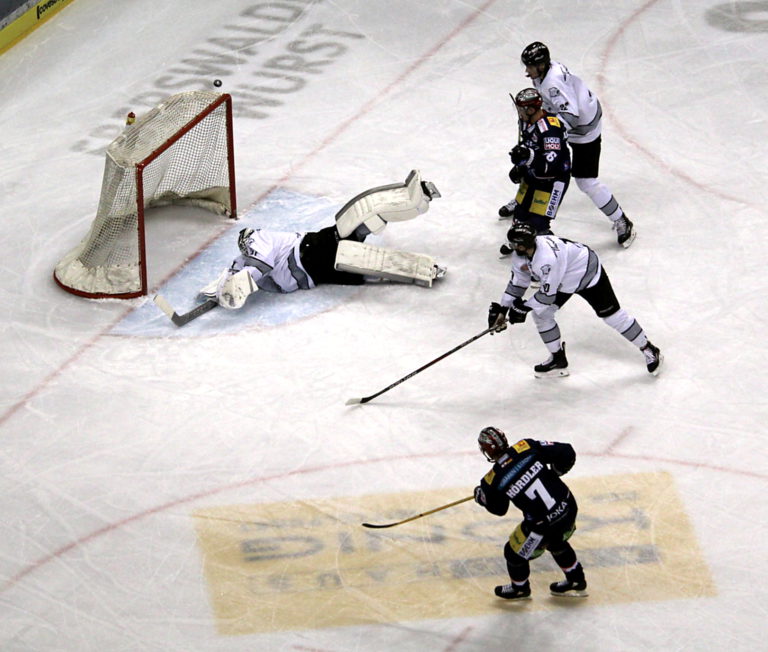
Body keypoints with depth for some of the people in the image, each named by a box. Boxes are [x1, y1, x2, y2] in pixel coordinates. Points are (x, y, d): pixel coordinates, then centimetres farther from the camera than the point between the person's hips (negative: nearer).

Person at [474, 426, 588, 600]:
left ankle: (519, 589, 47)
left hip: (543, 525, -5)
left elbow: (498, 509, 8)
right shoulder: (527, 447, -7)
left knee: (514, 552, 22)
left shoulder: (493, 480, -12)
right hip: (569, 508, 5)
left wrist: (480, 497, 28)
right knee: (557, 543, 36)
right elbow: (566, 453, -4)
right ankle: (576, 582, 50)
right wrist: (554, 472, 17)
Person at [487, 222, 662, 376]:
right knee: (541, 314, -1)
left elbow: (547, 295, -34)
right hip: (564, 282, 8)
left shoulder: (547, 258, -42)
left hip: (589, 274, -8)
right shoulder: (521, 255, -14)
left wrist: (523, 307, -22)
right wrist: (502, 309, -4)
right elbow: (517, 282, 0)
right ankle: (558, 359, 14)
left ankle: (649, 350, 15)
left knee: (611, 314, -1)